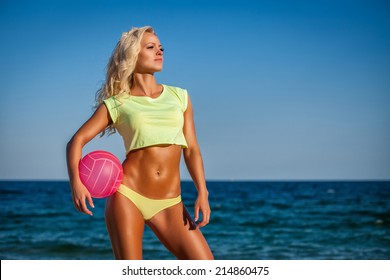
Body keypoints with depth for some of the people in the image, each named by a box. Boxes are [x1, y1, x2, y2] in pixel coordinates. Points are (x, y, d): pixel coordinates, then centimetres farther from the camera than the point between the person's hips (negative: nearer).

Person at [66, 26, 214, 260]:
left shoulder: (179, 96, 12)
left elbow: (191, 149, 10)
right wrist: (75, 182, -17)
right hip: (127, 195, -2)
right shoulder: (117, 104, 4)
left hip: (169, 203, 3)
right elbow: (77, 140, 1)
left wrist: (202, 193, -3)